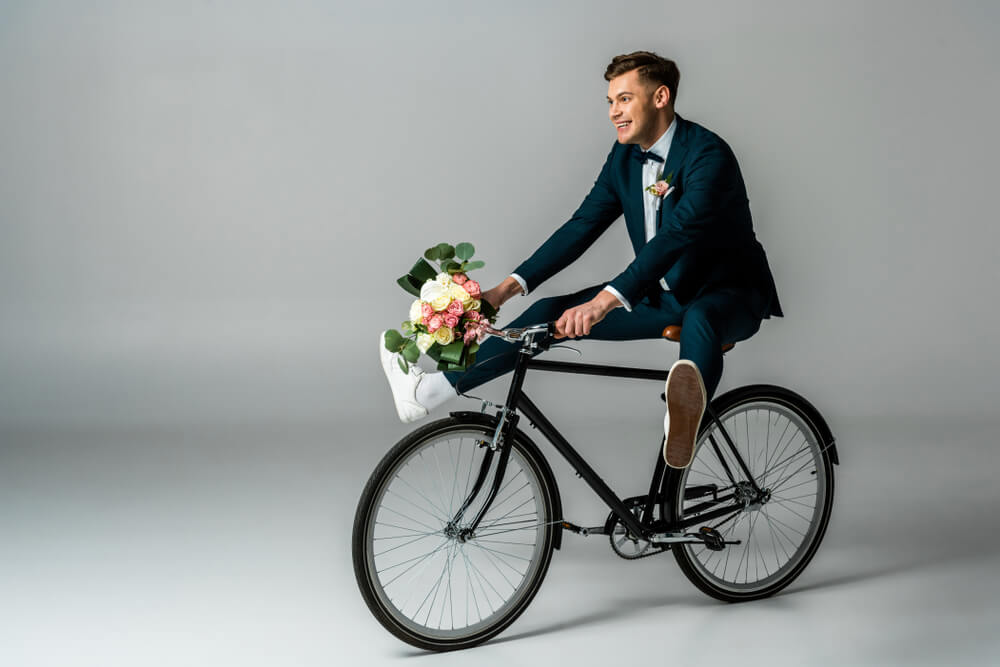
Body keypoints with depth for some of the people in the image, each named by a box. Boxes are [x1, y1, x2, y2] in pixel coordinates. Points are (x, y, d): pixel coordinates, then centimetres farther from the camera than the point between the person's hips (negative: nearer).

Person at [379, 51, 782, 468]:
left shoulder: (708, 154, -22)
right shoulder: (625, 157, 3)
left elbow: (677, 234, -35)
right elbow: (583, 226, 1)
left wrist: (605, 301, -45)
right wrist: (508, 287, -11)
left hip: (728, 296, -7)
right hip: (662, 295, 7)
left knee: (699, 317, -42)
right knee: (550, 314, -4)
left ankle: (683, 423, -69)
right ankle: (429, 391, -3)